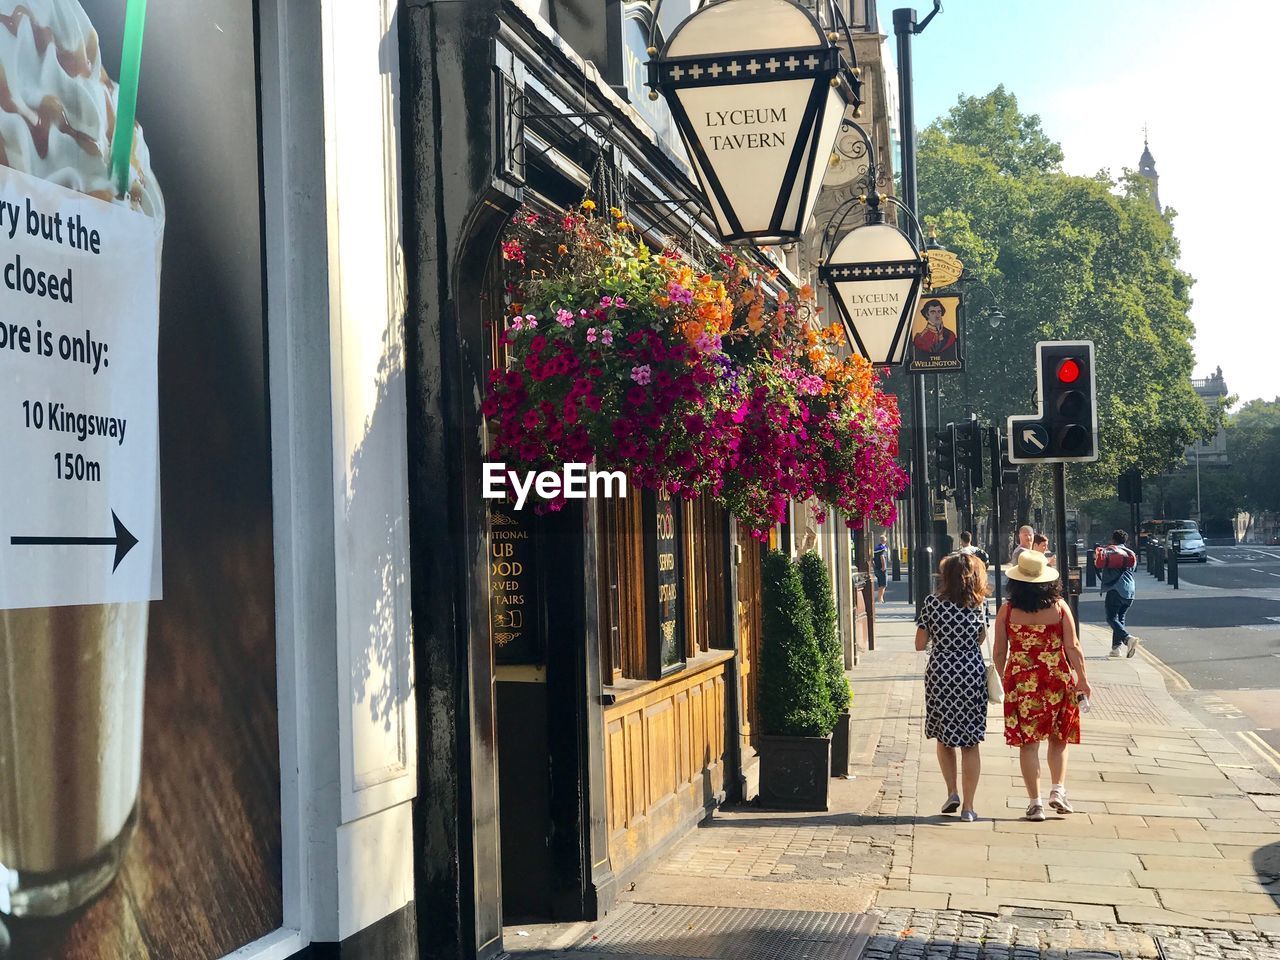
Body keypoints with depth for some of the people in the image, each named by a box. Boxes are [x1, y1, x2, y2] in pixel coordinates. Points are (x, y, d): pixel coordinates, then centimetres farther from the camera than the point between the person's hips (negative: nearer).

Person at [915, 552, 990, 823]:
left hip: (940, 676, -1)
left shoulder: (932, 603, -7)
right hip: (972, 676, 1)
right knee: (970, 742, 6)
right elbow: (981, 638, 11)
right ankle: (968, 806, 6)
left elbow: (920, 644, -3)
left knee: (944, 737, 19)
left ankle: (952, 792, 9)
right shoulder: (979, 605, -3)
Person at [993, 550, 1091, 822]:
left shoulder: (1007, 610, -5)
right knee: (1059, 739, 18)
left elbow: (999, 652, 0)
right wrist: (1082, 679, 4)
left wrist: (1004, 678, 16)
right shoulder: (1059, 607, -5)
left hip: (1020, 681, 0)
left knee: (1028, 743, 6)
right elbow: (1073, 648, -6)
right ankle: (1058, 790, 7)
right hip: (1057, 680, 0)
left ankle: (1035, 802, 7)